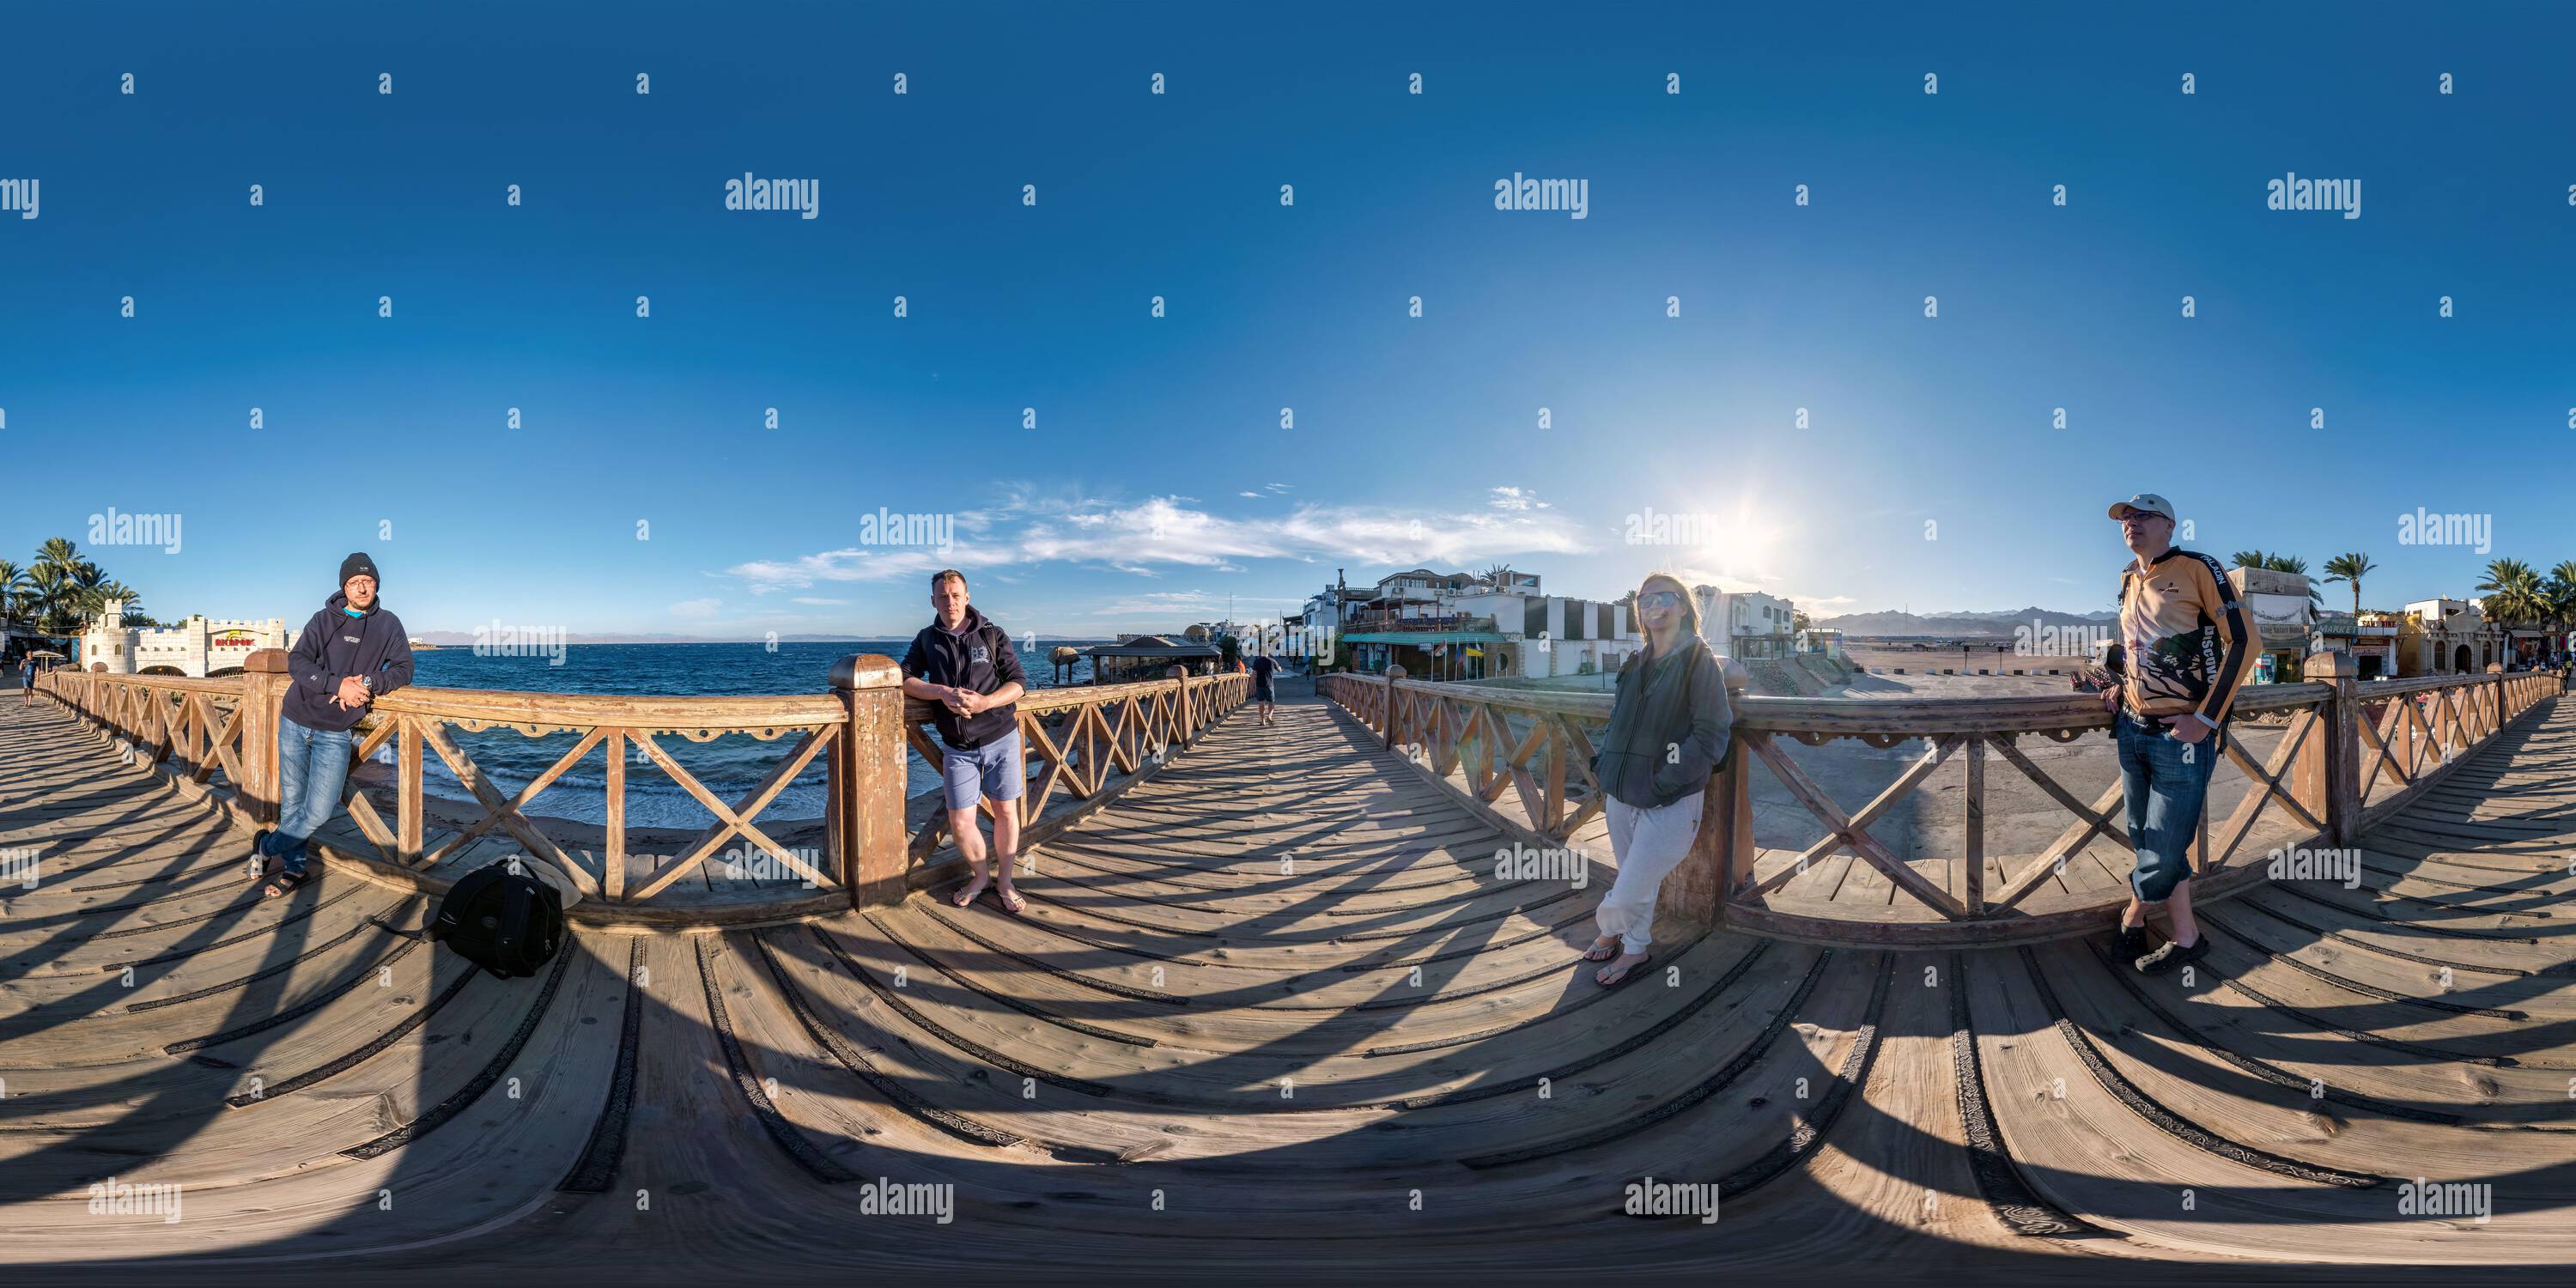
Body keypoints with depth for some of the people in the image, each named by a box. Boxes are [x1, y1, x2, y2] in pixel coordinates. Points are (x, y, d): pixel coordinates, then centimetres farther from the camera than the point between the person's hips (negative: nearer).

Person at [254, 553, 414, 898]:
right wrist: (338, 684, -26)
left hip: (335, 733, 0)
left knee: (318, 811, -5)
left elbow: (403, 669, 0)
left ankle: (267, 845, 19)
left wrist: (366, 683, -18)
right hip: (296, 722, 0)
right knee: (292, 801, 6)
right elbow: (297, 661, -11)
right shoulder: (324, 620, 0)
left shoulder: (388, 625, 4)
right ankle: (293, 868, 21)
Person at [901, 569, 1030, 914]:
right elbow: (905, 678, -3)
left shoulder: (992, 635, -1)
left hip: (1000, 739, -1)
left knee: (1005, 811, 6)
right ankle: (980, 875, 23)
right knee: (960, 823, -2)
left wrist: (984, 702, -22)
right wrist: (944, 693, -20)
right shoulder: (927, 639, 6)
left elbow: (1018, 682, -4)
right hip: (957, 747, 1)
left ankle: (1004, 881, 22)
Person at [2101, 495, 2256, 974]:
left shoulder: (2197, 569, -9)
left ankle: (2134, 917, 16)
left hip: (2183, 735, -7)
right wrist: (2123, 686, 10)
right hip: (2132, 730, 7)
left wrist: (2205, 718, -16)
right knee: (2149, 841, 10)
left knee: (2165, 849, -4)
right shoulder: (2130, 582, 13)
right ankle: (2186, 938, 23)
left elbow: (2243, 641, -12)